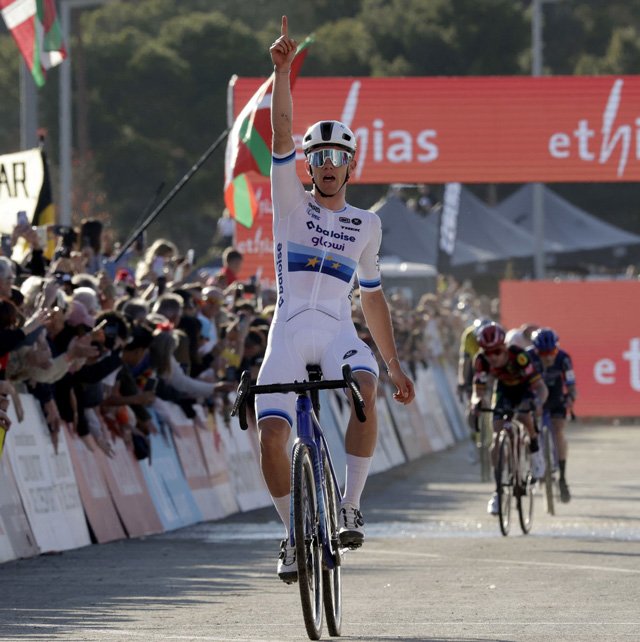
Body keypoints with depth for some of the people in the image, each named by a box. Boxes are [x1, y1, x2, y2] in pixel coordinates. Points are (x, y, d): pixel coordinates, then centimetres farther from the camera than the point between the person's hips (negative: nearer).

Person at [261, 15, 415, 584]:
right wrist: (283, 68, -16)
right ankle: (295, 535, 3)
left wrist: (396, 366, 24)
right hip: (289, 330, -1)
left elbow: (372, 296, 25)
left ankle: (351, 507, -23)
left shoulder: (366, 225, 17)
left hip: (339, 329, 1)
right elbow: (282, 130, -4)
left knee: (365, 389, -33)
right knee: (272, 432, -17)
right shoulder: (292, 201, 10)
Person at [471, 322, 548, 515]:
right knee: (497, 438, -11)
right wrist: (477, 401, -48)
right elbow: (479, 391, -23)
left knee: (523, 416, -34)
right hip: (504, 391, 3)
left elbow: (541, 388, -37)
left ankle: (535, 448, -2)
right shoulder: (482, 361, -27)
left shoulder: (518, 356, -37)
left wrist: (538, 403, -58)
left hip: (526, 389, -3)